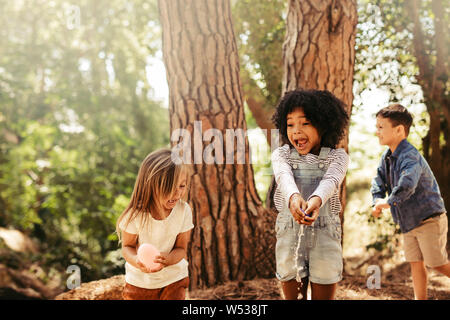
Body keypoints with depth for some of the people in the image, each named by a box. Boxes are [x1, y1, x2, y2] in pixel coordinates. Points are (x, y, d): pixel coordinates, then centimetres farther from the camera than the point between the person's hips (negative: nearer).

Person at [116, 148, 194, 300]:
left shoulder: (183, 211, -18)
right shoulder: (135, 214, -23)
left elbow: (181, 248, -10)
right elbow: (127, 246, -11)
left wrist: (166, 260, -32)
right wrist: (136, 260, -33)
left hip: (173, 277, 1)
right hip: (139, 280, -1)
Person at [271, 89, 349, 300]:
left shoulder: (337, 156, -1)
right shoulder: (281, 154, 2)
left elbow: (330, 180, -22)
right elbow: (284, 177, -20)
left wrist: (316, 200, -46)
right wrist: (293, 197, -44)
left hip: (325, 237, -1)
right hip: (289, 236, 1)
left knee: (324, 296, 8)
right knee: (293, 296, 10)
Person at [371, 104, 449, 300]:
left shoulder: (410, 156, -26)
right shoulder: (387, 157, 5)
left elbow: (407, 183, -42)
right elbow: (378, 180, 6)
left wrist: (389, 202, -32)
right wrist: (378, 200, -13)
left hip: (429, 219, -8)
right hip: (409, 221, 8)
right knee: (415, 263, 11)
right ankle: (420, 298, 20)